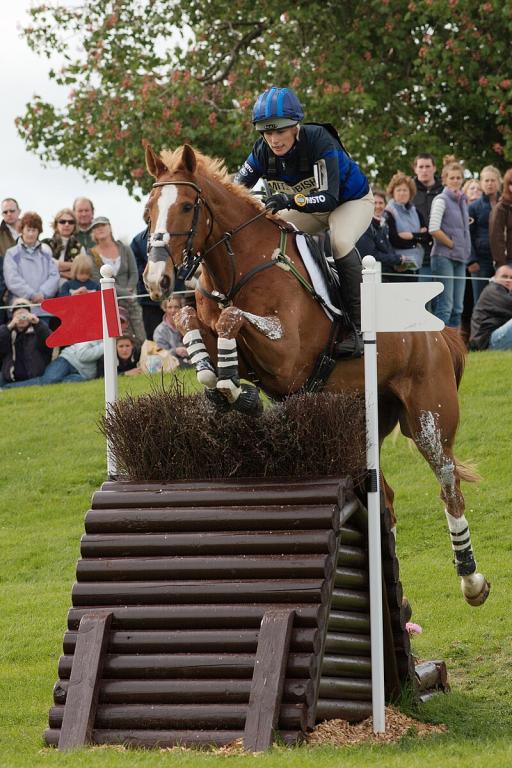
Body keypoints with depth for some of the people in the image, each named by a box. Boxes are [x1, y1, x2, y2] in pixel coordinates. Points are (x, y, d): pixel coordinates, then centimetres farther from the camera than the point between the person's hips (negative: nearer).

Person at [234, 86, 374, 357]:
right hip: (306, 207, 6)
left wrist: (290, 200, -59)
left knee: (340, 242, -35)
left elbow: (329, 198, -43)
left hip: (351, 200, -6)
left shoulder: (320, 142, -36)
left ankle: (356, 326, -28)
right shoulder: (264, 151, -20)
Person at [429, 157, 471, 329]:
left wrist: (465, 251, 9)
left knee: (457, 307, 8)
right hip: (444, 256, -8)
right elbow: (433, 229, -19)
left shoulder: (462, 200, 14)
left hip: (459, 257, 8)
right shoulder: (441, 200, -9)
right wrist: (452, 244, -10)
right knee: (445, 306, -9)